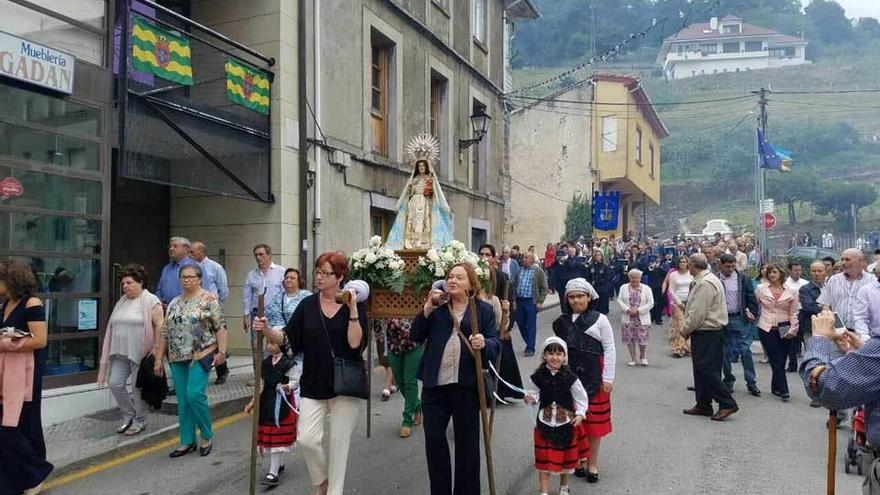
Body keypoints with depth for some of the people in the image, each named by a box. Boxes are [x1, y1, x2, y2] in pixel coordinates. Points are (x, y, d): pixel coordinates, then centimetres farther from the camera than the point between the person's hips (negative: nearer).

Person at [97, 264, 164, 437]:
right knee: (115, 384, 2)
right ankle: (128, 416, 21)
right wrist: (110, 352, 16)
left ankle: (139, 421, 17)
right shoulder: (121, 301, 14)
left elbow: (159, 326, -12)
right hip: (120, 352, 7)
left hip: (140, 353, -7)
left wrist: (156, 350, -17)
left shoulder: (150, 301, -8)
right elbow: (113, 327, 18)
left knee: (138, 387, 1)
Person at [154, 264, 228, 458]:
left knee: (194, 394, -14)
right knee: (182, 400, 7)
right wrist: (159, 359, 13)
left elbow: (220, 327, -6)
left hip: (201, 355, -6)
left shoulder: (209, 299, -3)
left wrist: (222, 351, -14)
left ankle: (207, 436, 5)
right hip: (177, 358, 6)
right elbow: (165, 332, 15)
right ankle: (187, 442, 16)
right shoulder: (174, 303, 14)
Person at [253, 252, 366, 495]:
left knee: (339, 442, 5)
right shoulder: (308, 304, 2)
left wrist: (352, 309, -21)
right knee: (307, 439, -6)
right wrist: (266, 329, -14)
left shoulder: (355, 305, -5)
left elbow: (355, 343, -16)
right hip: (313, 384, 2)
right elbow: (288, 338, 2)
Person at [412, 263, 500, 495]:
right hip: (435, 383, 2)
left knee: (467, 441, 9)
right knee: (433, 438, 6)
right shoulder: (437, 306, 11)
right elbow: (416, 336, 3)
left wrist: (484, 343, -24)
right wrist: (427, 308, -9)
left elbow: (496, 345, -2)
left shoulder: (484, 309, 4)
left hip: (467, 385, -2)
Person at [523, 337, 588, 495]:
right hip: (545, 421, 0)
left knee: (566, 455, 17)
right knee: (544, 458, 0)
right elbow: (537, 395, 2)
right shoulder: (538, 376, -11)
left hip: (566, 421, 0)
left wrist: (580, 414, -13)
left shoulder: (570, 377, -14)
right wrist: (531, 398, -18)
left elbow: (581, 397, -3)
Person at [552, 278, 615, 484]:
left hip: (593, 377, -2)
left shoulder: (600, 319, -3)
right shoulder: (562, 322, 5)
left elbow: (609, 349, -3)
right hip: (569, 376, 3)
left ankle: (593, 463, 20)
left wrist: (608, 377, -6)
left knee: (594, 420, 5)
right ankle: (579, 460, 24)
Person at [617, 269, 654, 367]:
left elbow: (650, 303, -2)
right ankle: (632, 358, 15)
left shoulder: (646, 289, 4)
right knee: (629, 339, 1)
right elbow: (619, 300, 3)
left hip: (642, 318, -1)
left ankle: (642, 357, 20)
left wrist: (638, 311, -13)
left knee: (642, 338, -5)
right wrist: (627, 309, -14)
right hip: (627, 318, 1)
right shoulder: (624, 287, 8)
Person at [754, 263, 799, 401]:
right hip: (767, 329, -1)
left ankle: (776, 387, 20)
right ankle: (783, 390, -4)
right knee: (777, 360, -6)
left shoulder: (790, 292, 3)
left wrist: (793, 329, -3)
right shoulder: (761, 289, 1)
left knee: (780, 360, 6)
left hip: (784, 330, 1)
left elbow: (794, 312, 4)